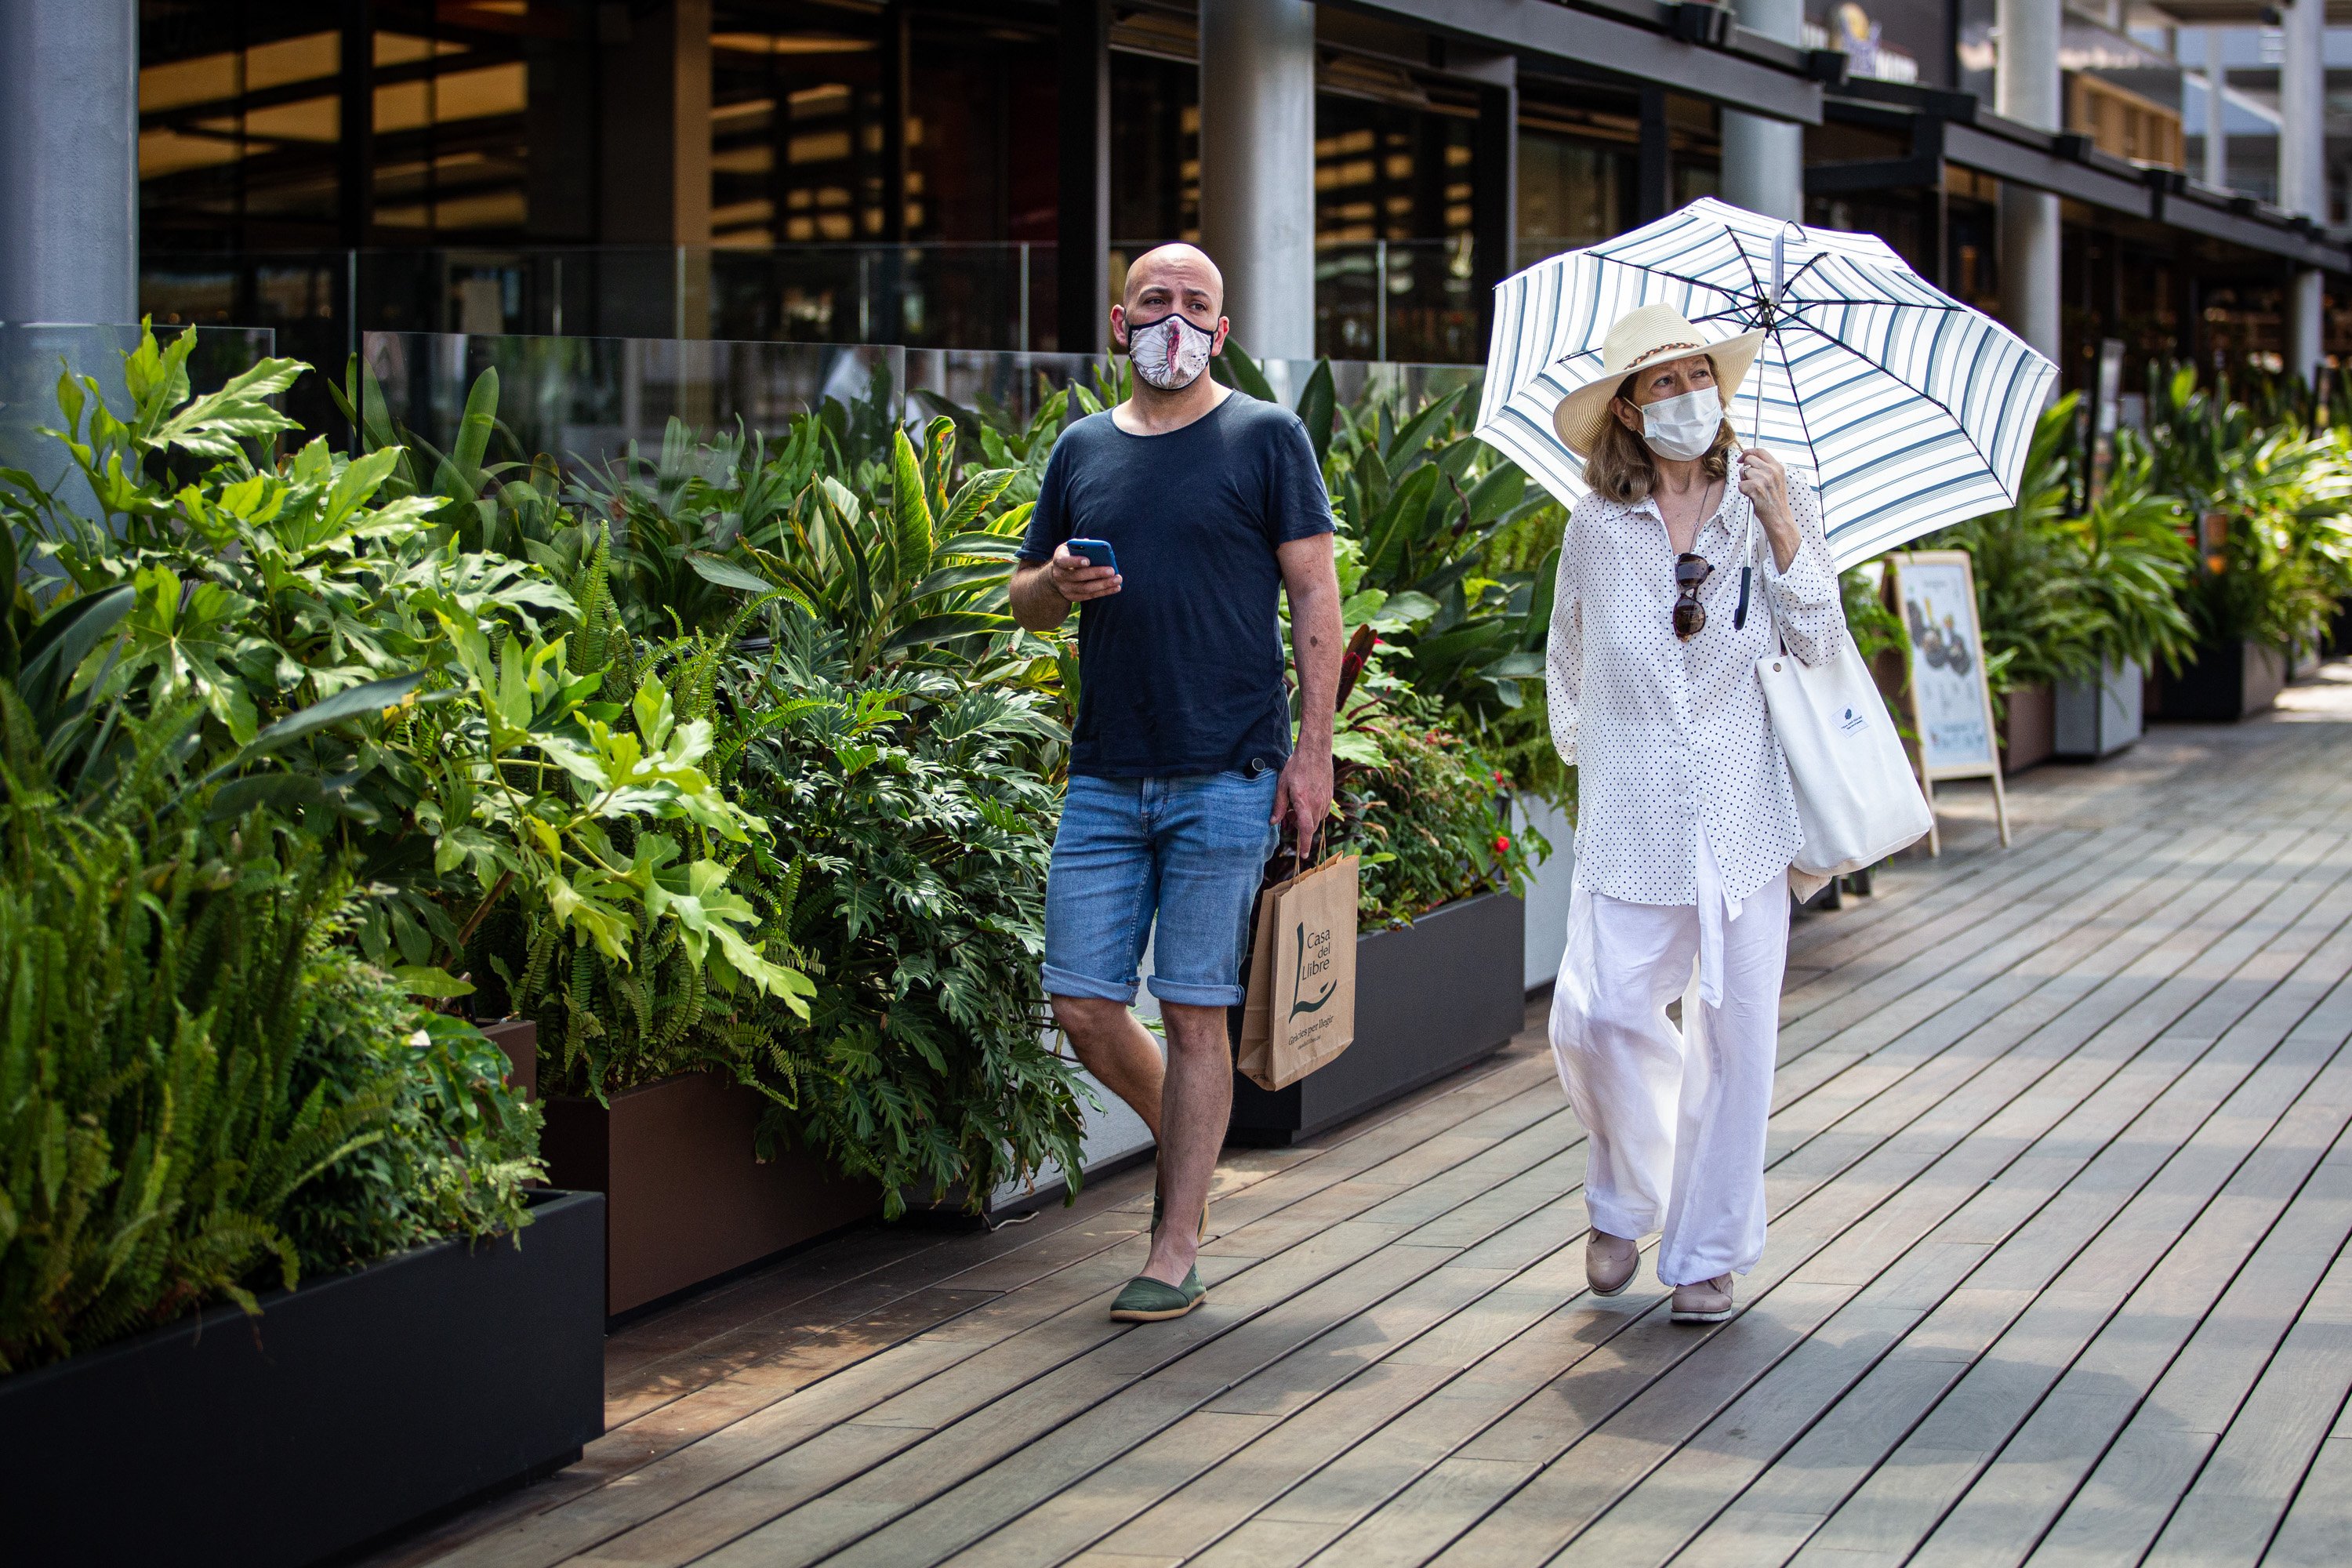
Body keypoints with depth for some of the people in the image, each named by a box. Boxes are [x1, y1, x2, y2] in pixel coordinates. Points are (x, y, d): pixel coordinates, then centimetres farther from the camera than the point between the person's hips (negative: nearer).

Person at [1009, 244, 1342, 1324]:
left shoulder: (1264, 438, 1)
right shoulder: (1083, 450, 13)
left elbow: (1314, 597, -1)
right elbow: (1024, 600, 19)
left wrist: (1311, 750, -8)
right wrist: (1057, 585, -5)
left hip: (1225, 779, -4)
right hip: (1105, 779, 4)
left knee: (1194, 1014, -2)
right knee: (1082, 1007, 2)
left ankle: (1176, 1253, 6)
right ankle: (1184, 1136, 31)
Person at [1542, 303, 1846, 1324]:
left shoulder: (1775, 502, 3)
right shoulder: (1595, 528, 3)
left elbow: (1820, 647, -2)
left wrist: (1784, 538, -12)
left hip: (1743, 812, 0)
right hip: (1631, 819, 0)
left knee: (1734, 1029, 2)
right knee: (1597, 1018, -11)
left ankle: (1708, 1251, 15)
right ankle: (1623, 1198, 18)